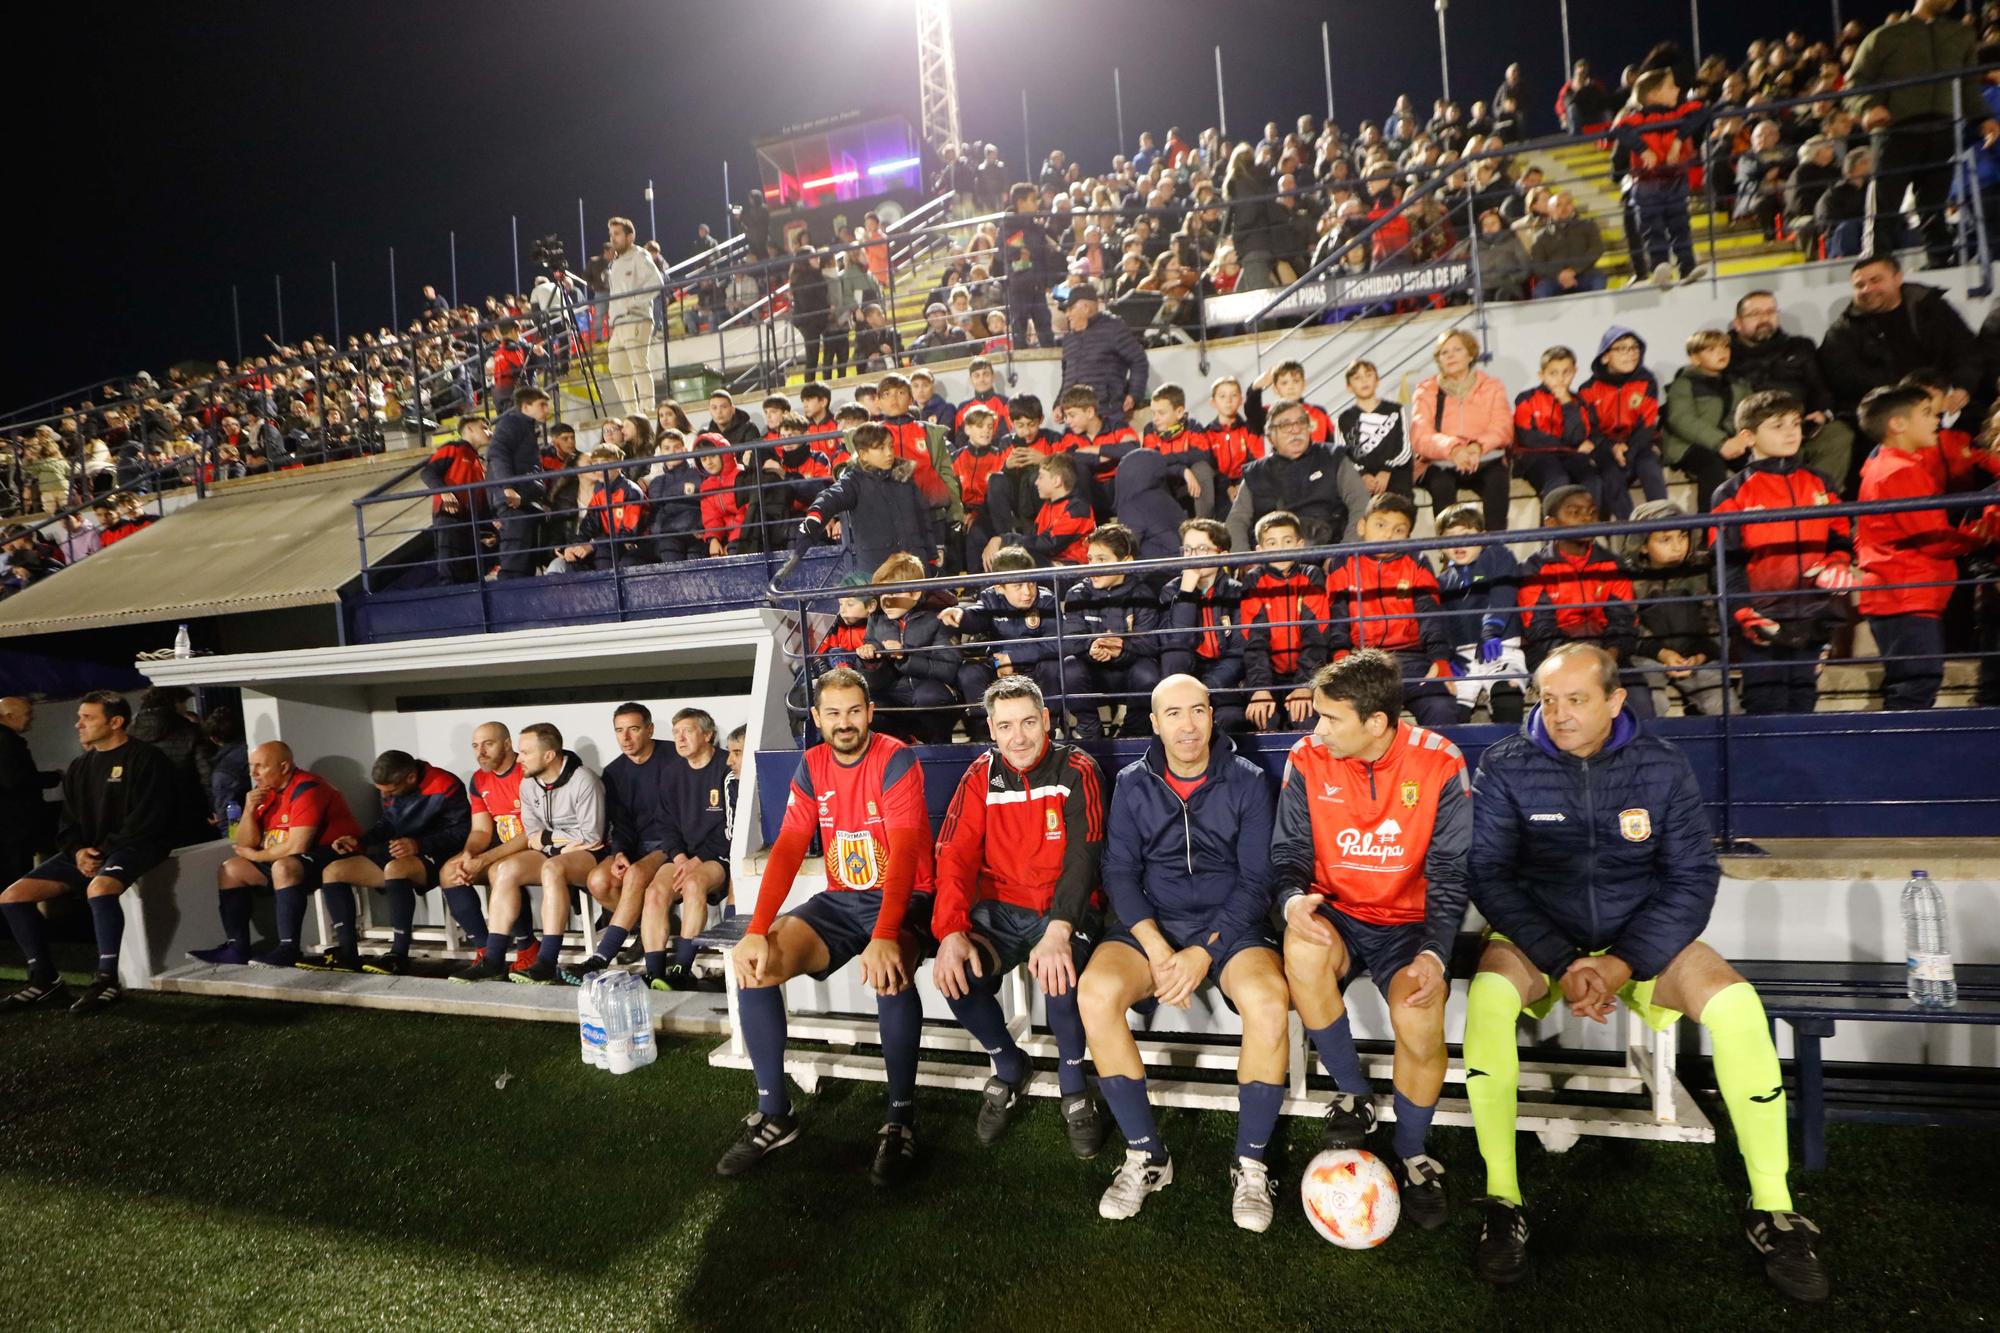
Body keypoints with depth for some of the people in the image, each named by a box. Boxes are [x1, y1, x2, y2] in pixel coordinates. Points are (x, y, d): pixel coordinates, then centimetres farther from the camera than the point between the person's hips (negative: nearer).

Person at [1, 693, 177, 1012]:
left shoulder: (146, 759, -7)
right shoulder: (78, 767, 17)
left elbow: (148, 819, -14)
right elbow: (69, 821, 16)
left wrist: (105, 851, -17)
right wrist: (77, 850, -5)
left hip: (134, 846, -8)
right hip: (87, 851, 9)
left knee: (99, 887, -38)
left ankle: (106, 981, -27)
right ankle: (45, 980, 5)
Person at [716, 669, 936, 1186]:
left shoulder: (896, 760, -14)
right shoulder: (811, 766, 3)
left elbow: (904, 854, -25)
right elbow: (787, 850, -5)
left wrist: (884, 937, -39)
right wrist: (757, 931, -18)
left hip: (902, 898, -5)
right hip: (839, 900, 5)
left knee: (889, 974, -36)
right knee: (753, 964, -15)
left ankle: (902, 1118, -16)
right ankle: (774, 1113, -1)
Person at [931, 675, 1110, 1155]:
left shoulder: (1076, 770, -6)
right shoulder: (981, 775, 3)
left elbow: (1083, 855, -16)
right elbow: (955, 855, -6)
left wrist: (1058, 931, -32)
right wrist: (951, 932, -22)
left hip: (1063, 910, -3)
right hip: (1000, 908, 3)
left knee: (1059, 974, -33)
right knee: (956, 975, -24)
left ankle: (1074, 1087, -1)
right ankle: (1009, 1068, 8)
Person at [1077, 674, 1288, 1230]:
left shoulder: (1247, 781, 1)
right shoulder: (1133, 783, 5)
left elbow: (1255, 878, -4)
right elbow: (1120, 872, 0)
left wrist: (1203, 952, -16)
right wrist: (1157, 949, -16)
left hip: (1229, 922, -1)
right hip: (1149, 922, 2)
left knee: (1267, 1000, -32)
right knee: (1095, 992, -28)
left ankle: (1251, 1164, -10)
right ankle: (1145, 1155, -9)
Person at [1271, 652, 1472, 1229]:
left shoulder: (1438, 764, -10)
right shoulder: (1307, 759, -7)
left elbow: (1450, 872, -7)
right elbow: (1288, 853, -2)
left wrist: (1434, 952, -21)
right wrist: (1293, 899, -25)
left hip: (1407, 921, -1)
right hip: (1335, 915, 1)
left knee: (1419, 1018, -30)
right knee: (1303, 949, -35)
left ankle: (1412, 1153, 4)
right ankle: (1354, 1094, -6)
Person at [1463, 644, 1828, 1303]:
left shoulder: (1661, 766, -4)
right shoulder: (1505, 767, -9)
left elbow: (1693, 876, -5)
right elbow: (1489, 874, -11)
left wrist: (1626, 962, -17)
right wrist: (1561, 964, -21)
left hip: (1640, 935, 2)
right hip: (1537, 935, -1)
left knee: (1736, 1004, -24)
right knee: (1488, 993, -32)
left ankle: (1771, 1208, -5)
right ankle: (1501, 1200, -20)